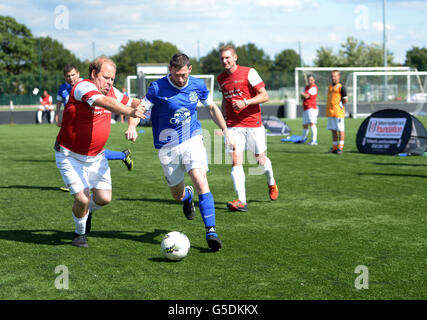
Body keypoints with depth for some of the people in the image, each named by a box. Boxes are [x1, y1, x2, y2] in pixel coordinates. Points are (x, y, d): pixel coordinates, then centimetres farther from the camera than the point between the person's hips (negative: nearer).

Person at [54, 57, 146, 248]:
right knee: (83, 199, -12)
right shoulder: (83, 87, -22)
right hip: (70, 156, -6)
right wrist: (129, 112, -55)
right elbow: (104, 102, -41)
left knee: (104, 198, -2)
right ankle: (80, 233, 19)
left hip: (96, 156, 6)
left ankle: (87, 212, 33)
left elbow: (129, 102, 20)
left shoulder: (111, 92, 1)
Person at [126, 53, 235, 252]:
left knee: (200, 181, -22)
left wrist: (226, 133, 13)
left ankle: (211, 231, -21)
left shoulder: (197, 86, -1)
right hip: (168, 147, 0)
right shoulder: (158, 88, -11)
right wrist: (132, 127, -30)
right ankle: (187, 195, 50)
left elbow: (212, 108, 14)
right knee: (177, 194, 10)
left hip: (192, 140, 0)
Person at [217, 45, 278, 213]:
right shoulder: (221, 78, 10)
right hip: (233, 126, 3)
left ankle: (271, 182, 40)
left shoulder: (248, 72, -7)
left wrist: (245, 102, -22)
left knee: (260, 160, 7)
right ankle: (241, 201, -14)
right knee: (235, 161, -12)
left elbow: (264, 96, -9)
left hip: (253, 123, -3)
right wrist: (223, 119, 15)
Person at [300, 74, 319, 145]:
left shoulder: (314, 88, -9)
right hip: (305, 109, 8)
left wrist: (303, 94, 3)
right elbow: (303, 97, 14)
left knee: (312, 123, -19)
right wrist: (304, 95, -7)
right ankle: (303, 139, 33)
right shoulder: (306, 87, 18)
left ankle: (314, 140, -25)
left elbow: (306, 96, -16)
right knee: (304, 125, 16)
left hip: (311, 108, -8)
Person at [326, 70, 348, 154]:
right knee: (333, 130, 11)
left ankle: (340, 147, 0)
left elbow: (345, 100, -8)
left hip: (338, 111, -7)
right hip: (330, 111, 7)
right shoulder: (329, 87, 16)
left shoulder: (341, 87, -6)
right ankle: (334, 147, 17)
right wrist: (328, 108, 16)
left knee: (340, 129, -3)